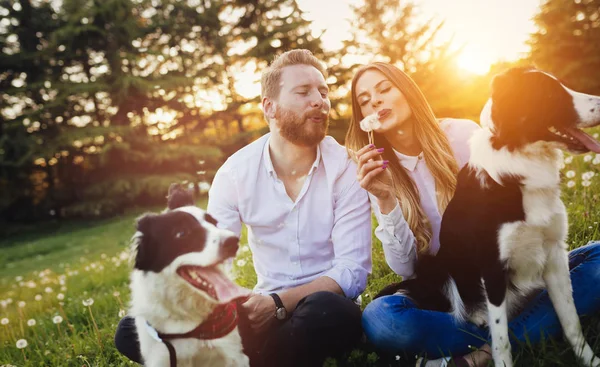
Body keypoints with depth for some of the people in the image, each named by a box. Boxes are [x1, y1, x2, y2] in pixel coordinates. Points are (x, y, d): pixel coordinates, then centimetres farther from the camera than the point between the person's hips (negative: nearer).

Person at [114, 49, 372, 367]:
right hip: (266, 311, 2)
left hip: (324, 315, -1)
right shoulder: (235, 173, -3)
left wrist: (279, 303, -29)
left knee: (324, 308, -39)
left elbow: (352, 270, -14)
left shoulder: (346, 168, -8)